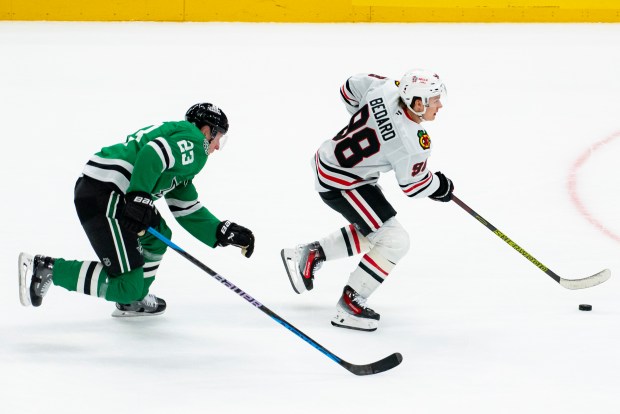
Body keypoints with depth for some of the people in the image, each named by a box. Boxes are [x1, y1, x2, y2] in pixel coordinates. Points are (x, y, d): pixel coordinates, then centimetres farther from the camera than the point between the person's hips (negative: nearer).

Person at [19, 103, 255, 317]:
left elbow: (189, 213, 33)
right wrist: (140, 200, -24)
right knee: (127, 285, -12)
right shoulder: (194, 141, 0)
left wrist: (225, 233, 26)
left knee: (158, 235, 31)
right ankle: (46, 269, -14)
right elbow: (153, 154, -19)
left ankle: (132, 301, 30)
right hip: (105, 195, -11)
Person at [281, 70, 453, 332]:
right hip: (341, 183, -9)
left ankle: (310, 254, 30)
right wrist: (440, 187, 9)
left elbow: (351, 88, 8)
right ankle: (348, 307, 0)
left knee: (372, 232, 24)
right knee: (394, 241, -6)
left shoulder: (385, 88, -12)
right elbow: (413, 185, -11)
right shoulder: (412, 143, -28)